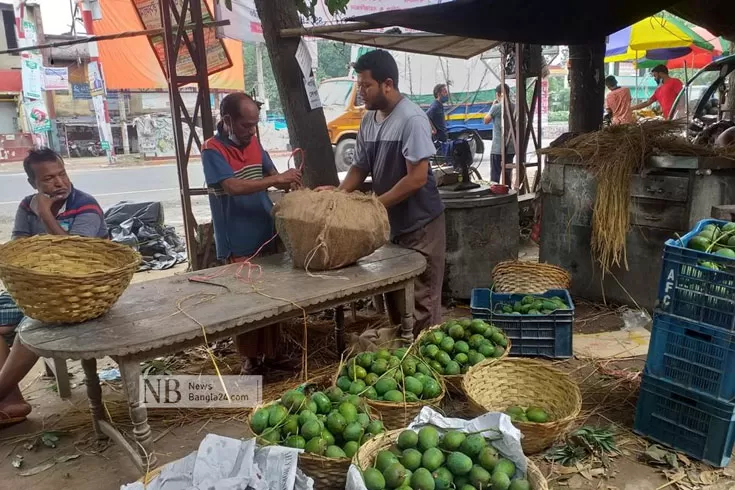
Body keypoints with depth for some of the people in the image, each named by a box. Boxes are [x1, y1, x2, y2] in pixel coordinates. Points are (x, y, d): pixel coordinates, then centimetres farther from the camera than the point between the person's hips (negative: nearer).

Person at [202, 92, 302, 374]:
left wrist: (289, 182, -9)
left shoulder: (253, 143, 7)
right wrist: (276, 179, -28)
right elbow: (233, 186, -26)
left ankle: (270, 353, 29)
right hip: (238, 245, -6)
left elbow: (273, 176, 13)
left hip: (266, 236, 7)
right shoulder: (213, 150, -13)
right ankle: (250, 359, 20)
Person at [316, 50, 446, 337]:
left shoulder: (411, 119, -19)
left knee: (421, 303, 1)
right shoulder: (368, 120, 5)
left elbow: (417, 178, -22)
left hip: (419, 224, -8)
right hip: (391, 223, 8)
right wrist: (339, 193, -4)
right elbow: (360, 166, 14)